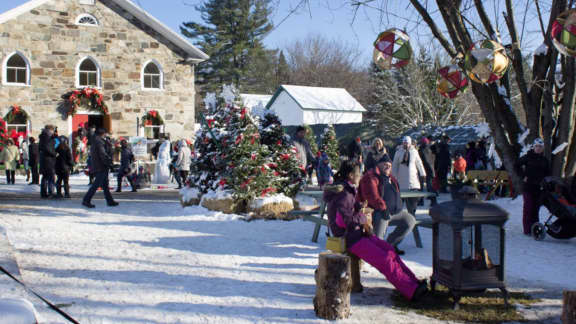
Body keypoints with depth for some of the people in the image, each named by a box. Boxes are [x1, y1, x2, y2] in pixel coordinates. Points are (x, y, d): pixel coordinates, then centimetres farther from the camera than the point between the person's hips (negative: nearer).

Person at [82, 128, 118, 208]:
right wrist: (109, 164, -15)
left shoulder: (94, 142, 17)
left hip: (96, 167, 10)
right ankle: (86, 200, -9)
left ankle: (110, 201, 17)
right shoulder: (99, 142, -13)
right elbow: (103, 155, -20)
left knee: (105, 185, 13)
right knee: (96, 185, -8)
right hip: (101, 168, -10)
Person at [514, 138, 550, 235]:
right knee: (528, 207, -4)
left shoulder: (544, 160, 9)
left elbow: (547, 174, 18)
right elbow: (516, 166, 4)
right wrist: (523, 176, -3)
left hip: (539, 187, 4)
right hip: (528, 186, -4)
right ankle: (527, 229, -1)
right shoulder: (528, 157, -2)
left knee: (536, 207, 7)